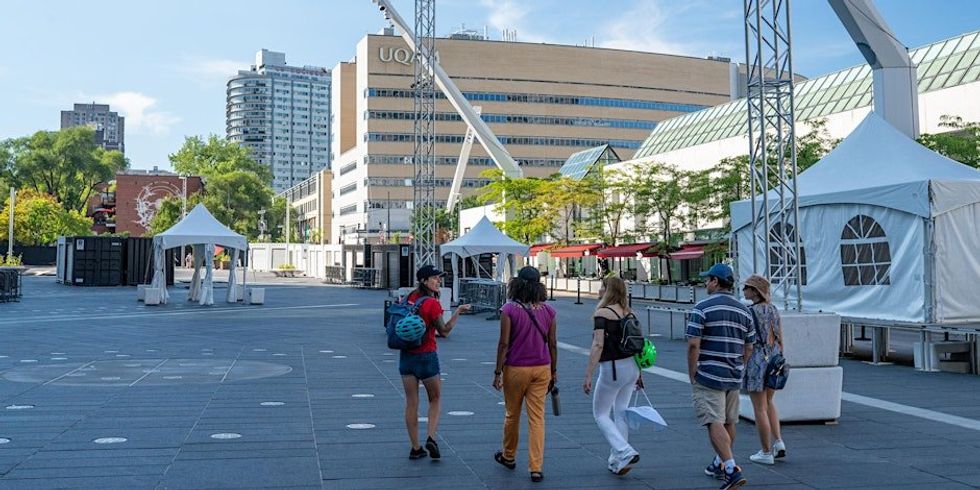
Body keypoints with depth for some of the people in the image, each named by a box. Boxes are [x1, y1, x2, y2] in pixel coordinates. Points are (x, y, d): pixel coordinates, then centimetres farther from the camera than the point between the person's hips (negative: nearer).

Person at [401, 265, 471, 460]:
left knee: (411, 403, 8)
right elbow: (444, 331, -10)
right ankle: (431, 438, -2)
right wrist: (458, 311, -9)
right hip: (426, 356, -5)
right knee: (435, 399, 14)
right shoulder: (432, 303, -14)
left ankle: (416, 448, 13)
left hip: (406, 356, 5)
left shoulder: (410, 298, 3)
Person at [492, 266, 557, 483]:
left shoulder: (509, 309, -11)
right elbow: (552, 344, 3)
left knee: (512, 414, 17)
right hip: (541, 369, 2)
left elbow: (504, 343, -12)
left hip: (515, 369, -2)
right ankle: (536, 467, 2)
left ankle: (508, 456, 35)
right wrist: (554, 371, 13)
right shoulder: (548, 311, -1)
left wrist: (498, 372, -5)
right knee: (537, 418, 4)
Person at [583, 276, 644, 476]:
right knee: (621, 413, 16)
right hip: (632, 366, 7)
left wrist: (588, 375, -18)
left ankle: (626, 452, -8)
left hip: (612, 368, -7)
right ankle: (617, 461, 21)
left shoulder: (602, 313, -12)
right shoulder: (628, 313, 8)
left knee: (600, 414, 7)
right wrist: (638, 373, 20)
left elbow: (598, 346, -20)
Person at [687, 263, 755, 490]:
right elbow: (748, 348, 11)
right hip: (734, 377, 6)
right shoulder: (744, 311, 8)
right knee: (729, 422, 16)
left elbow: (693, 345, -15)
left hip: (708, 375, -6)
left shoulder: (702, 308, -11)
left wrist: (692, 375, -7)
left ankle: (732, 469, -18)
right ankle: (720, 464, 32)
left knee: (715, 423, -8)